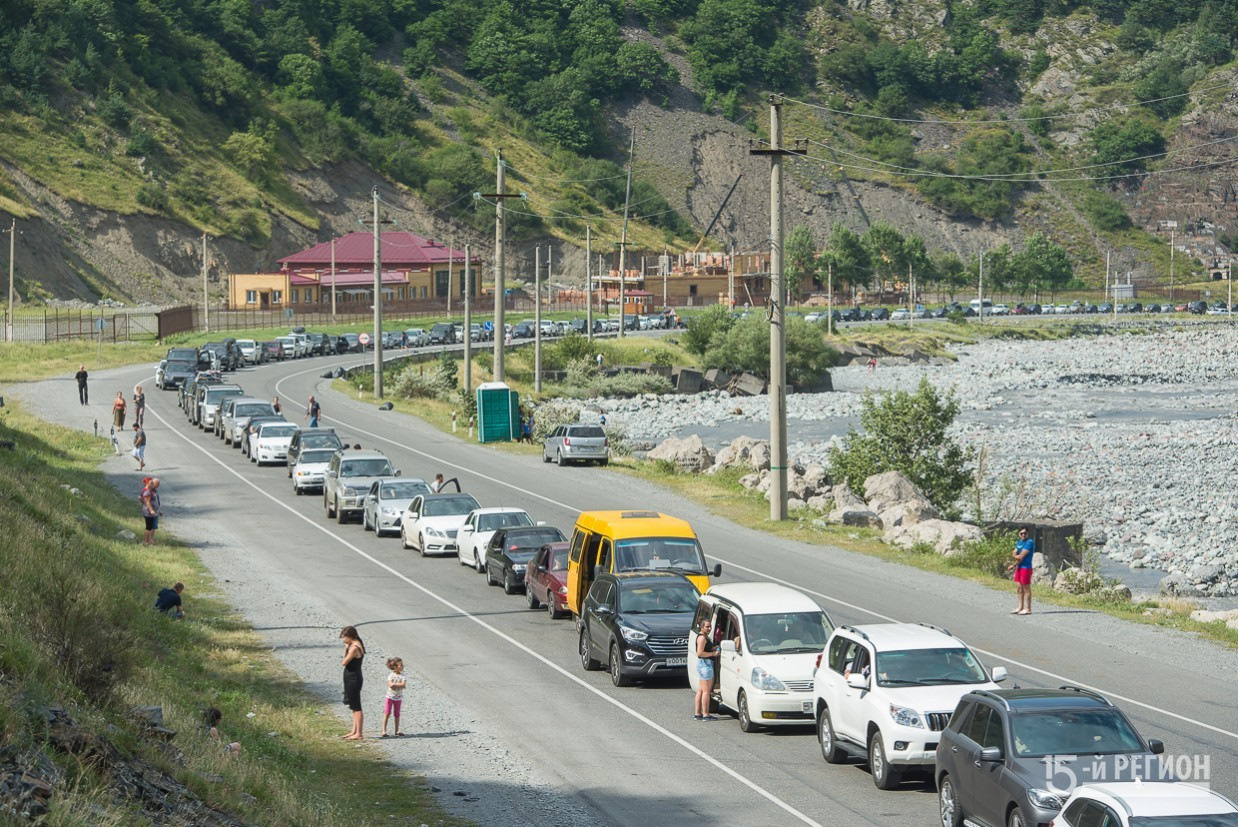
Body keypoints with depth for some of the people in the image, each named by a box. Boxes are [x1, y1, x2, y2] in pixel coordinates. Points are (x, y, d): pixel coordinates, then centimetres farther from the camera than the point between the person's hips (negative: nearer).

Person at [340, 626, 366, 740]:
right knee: (354, 707, 17)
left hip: (353, 678, -11)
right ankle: (354, 731, 25)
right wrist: (346, 647, 5)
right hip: (352, 679, 11)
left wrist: (346, 648, -8)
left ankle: (358, 734, -2)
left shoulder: (354, 648, -20)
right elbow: (346, 661, 15)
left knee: (356, 707, -5)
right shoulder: (357, 645, 10)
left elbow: (344, 662, -18)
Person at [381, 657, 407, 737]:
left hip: (398, 697, 3)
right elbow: (390, 684, -22)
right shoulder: (391, 675, -8)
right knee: (387, 713, -7)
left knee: (397, 714, 10)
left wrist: (394, 684, -23)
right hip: (390, 696, -3)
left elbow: (403, 685, -17)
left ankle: (397, 730, 18)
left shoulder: (402, 676, -1)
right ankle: (384, 730, -6)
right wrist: (399, 684, -20)